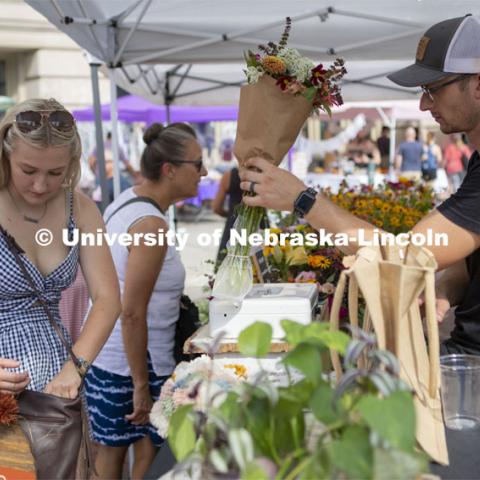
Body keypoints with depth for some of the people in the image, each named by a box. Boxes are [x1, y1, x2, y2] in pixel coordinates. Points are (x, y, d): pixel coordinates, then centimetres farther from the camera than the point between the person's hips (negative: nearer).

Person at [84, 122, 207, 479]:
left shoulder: (125, 201, 5)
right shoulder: (151, 225, -23)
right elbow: (133, 315, -24)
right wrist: (142, 386, -19)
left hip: (103, 354, 9)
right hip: (133, 361, -9)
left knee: (111, 447, 20)